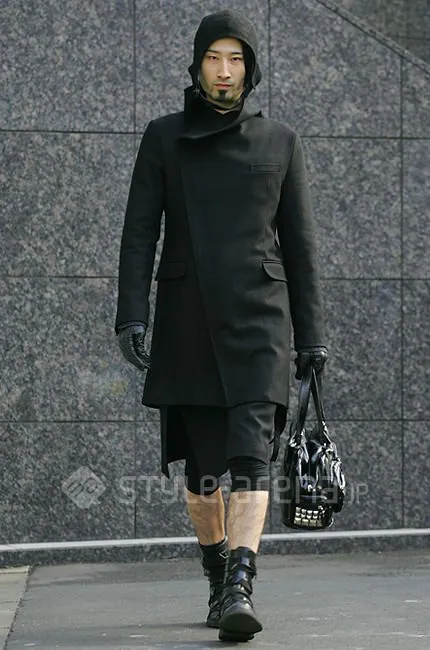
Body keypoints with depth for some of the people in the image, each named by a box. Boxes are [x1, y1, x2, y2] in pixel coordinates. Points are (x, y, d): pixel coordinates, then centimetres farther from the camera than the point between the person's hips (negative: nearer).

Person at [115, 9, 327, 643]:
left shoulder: (280, 141, 9)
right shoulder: (164, 137, 8)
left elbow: (300, 242, 10)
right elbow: (139, 231, 3)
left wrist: (312, 333, 6)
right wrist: (132, 316, -9)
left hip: (259, 317, -1)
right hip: (187, 322, 1)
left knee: (251, 458, -15)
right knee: (202, 467, 7)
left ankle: (240, 588, -24)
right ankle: (218, 581, 23)